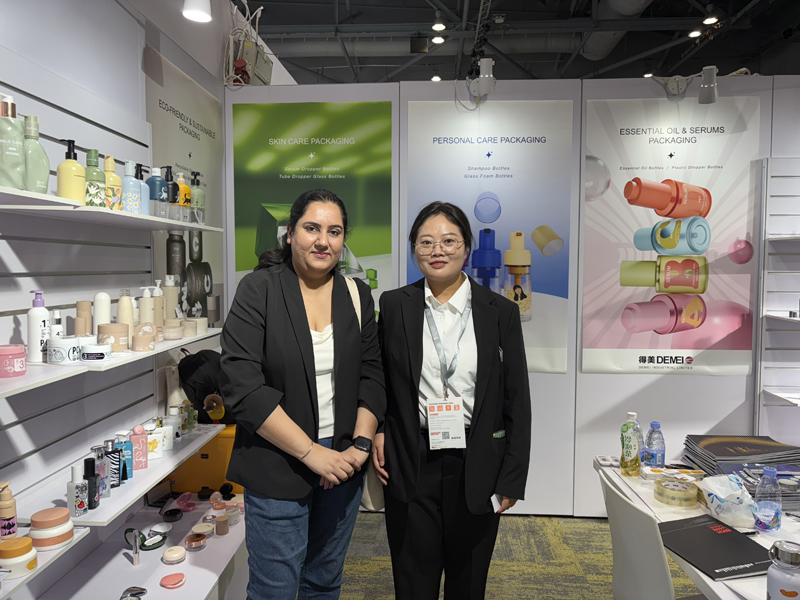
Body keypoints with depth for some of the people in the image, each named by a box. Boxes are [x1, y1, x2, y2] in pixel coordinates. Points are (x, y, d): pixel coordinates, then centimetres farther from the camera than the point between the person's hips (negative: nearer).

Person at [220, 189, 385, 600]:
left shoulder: (357, 295, 4)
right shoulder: (258, 290, -9)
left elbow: (371, 376, 6)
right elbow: (241, 385, -16)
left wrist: (360, 444, -9)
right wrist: (311, 452, -17)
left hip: (343, 463, 4)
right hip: (277, 467, -3)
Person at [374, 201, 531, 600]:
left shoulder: (500, 312, -1)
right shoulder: (394, 305, 1)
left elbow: (517, 400, 0)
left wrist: (512, 478, -2)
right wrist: (376, 434, -4)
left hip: (476, 468, 0)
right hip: (411, 466, 0)